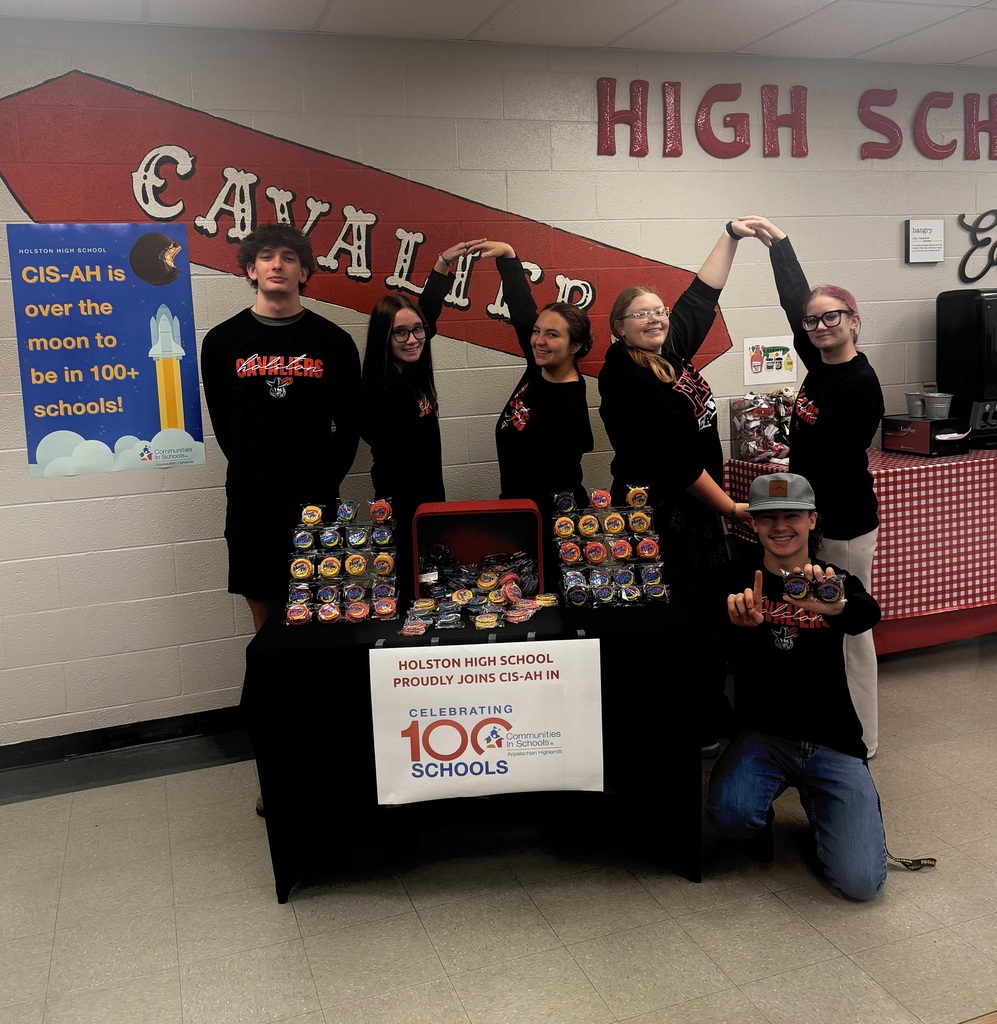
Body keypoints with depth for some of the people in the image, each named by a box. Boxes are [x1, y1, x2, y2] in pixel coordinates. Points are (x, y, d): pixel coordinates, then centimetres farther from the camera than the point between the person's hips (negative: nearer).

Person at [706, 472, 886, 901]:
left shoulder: (838, 584, 1)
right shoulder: (740, 580, -2)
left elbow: (868, 615, -23)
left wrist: (837, 607, -47)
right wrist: (742, 621, -47)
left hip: (833, 744, 1)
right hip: (762, 735, -1)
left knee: (860, 882, -12)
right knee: (729, 814, -31)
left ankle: (817, 804, 21)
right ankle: (761, 819, 8)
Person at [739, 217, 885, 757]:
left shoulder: (861, 384, -18)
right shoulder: (819, 364, 5)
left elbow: (832, 460, -21)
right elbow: (794, 299, 8)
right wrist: (777, 241, 6)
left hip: (844, 519, -8)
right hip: (812, 512, 8)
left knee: (849, 627, 2)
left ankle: (860, 739, 17)